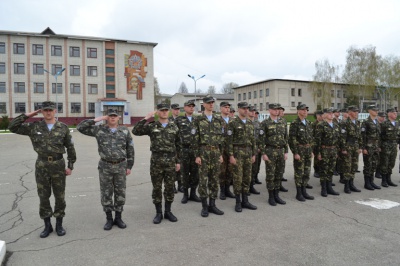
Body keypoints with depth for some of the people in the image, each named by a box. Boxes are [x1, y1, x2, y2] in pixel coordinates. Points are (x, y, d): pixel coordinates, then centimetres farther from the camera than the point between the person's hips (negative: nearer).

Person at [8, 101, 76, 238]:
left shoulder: (63, 127, -1)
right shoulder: (34, 127, 2)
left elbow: (70, 147, 2)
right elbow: (13, 127, -1)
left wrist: (70, 166, -1)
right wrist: (27, 115, -2)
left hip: (58, 165, -1)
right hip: (41, 165, 1)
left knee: (59, 196, 6)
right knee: (44, 196, 8)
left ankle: (59, 225, 20)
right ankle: (47, 225, 22)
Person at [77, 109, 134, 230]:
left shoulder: (125, 131, 0)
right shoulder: (99, 129, 0)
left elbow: (130, 150, 3)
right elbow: (80, 127, -7)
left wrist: (129, 166, 0)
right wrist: (96, 120, -11)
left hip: (120, 166, 1)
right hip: (105, 166, 0)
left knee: (120, 193, 7)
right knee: (106, 194, 7)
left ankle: (118, 218, 23)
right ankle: (109, 219, 22)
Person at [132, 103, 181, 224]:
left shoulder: (174, 126, 6)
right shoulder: (151, 126, 1)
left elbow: (178, 145, 9)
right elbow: (135, 131, -13)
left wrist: (178, 161, 7)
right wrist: (146, 118, -14)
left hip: (171, 161, 2)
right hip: (156, 161, -1)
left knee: (169, 187, 9)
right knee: (157, 188, 7)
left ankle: (168, 211, 24)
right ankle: (158, 213, 20)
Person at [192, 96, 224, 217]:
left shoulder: (218, 120, 11)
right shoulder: (198, 119, -2)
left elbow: (221, 138, 12)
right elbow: (195, 139, -5)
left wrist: (221, 154, 8)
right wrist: (197, 155, -10)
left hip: (216, 152, 4)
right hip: (203, 152, -4)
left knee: (214, 179, 8)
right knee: (203, 179, 1)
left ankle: (212, 205, 19)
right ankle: (204, 206, 11)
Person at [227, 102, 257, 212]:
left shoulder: (250, 123, 12)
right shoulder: (233, 123, -7)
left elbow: (253, 139, 14)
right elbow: (229, 140, -10)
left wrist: (254, 154, 9)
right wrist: (231, 156, -14)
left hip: (248, 153, 6)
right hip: (237, 152, -6)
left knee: (247, 178, 9)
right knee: (237, 178, -2)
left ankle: (245, 201, 19)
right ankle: (238, 202, 9)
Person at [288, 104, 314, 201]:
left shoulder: (308, 123, 12)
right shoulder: (294, 123, -11)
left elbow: (311, 138, 18)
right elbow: (292, 139, -15)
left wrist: (311, 151, 14)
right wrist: (295, 153, -18)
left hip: (308, 151, 7)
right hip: (299, 151, -7)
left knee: (307, 172, 12)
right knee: (299, 173, 0)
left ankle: (304, 191, 23)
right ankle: (299, 193, 10)